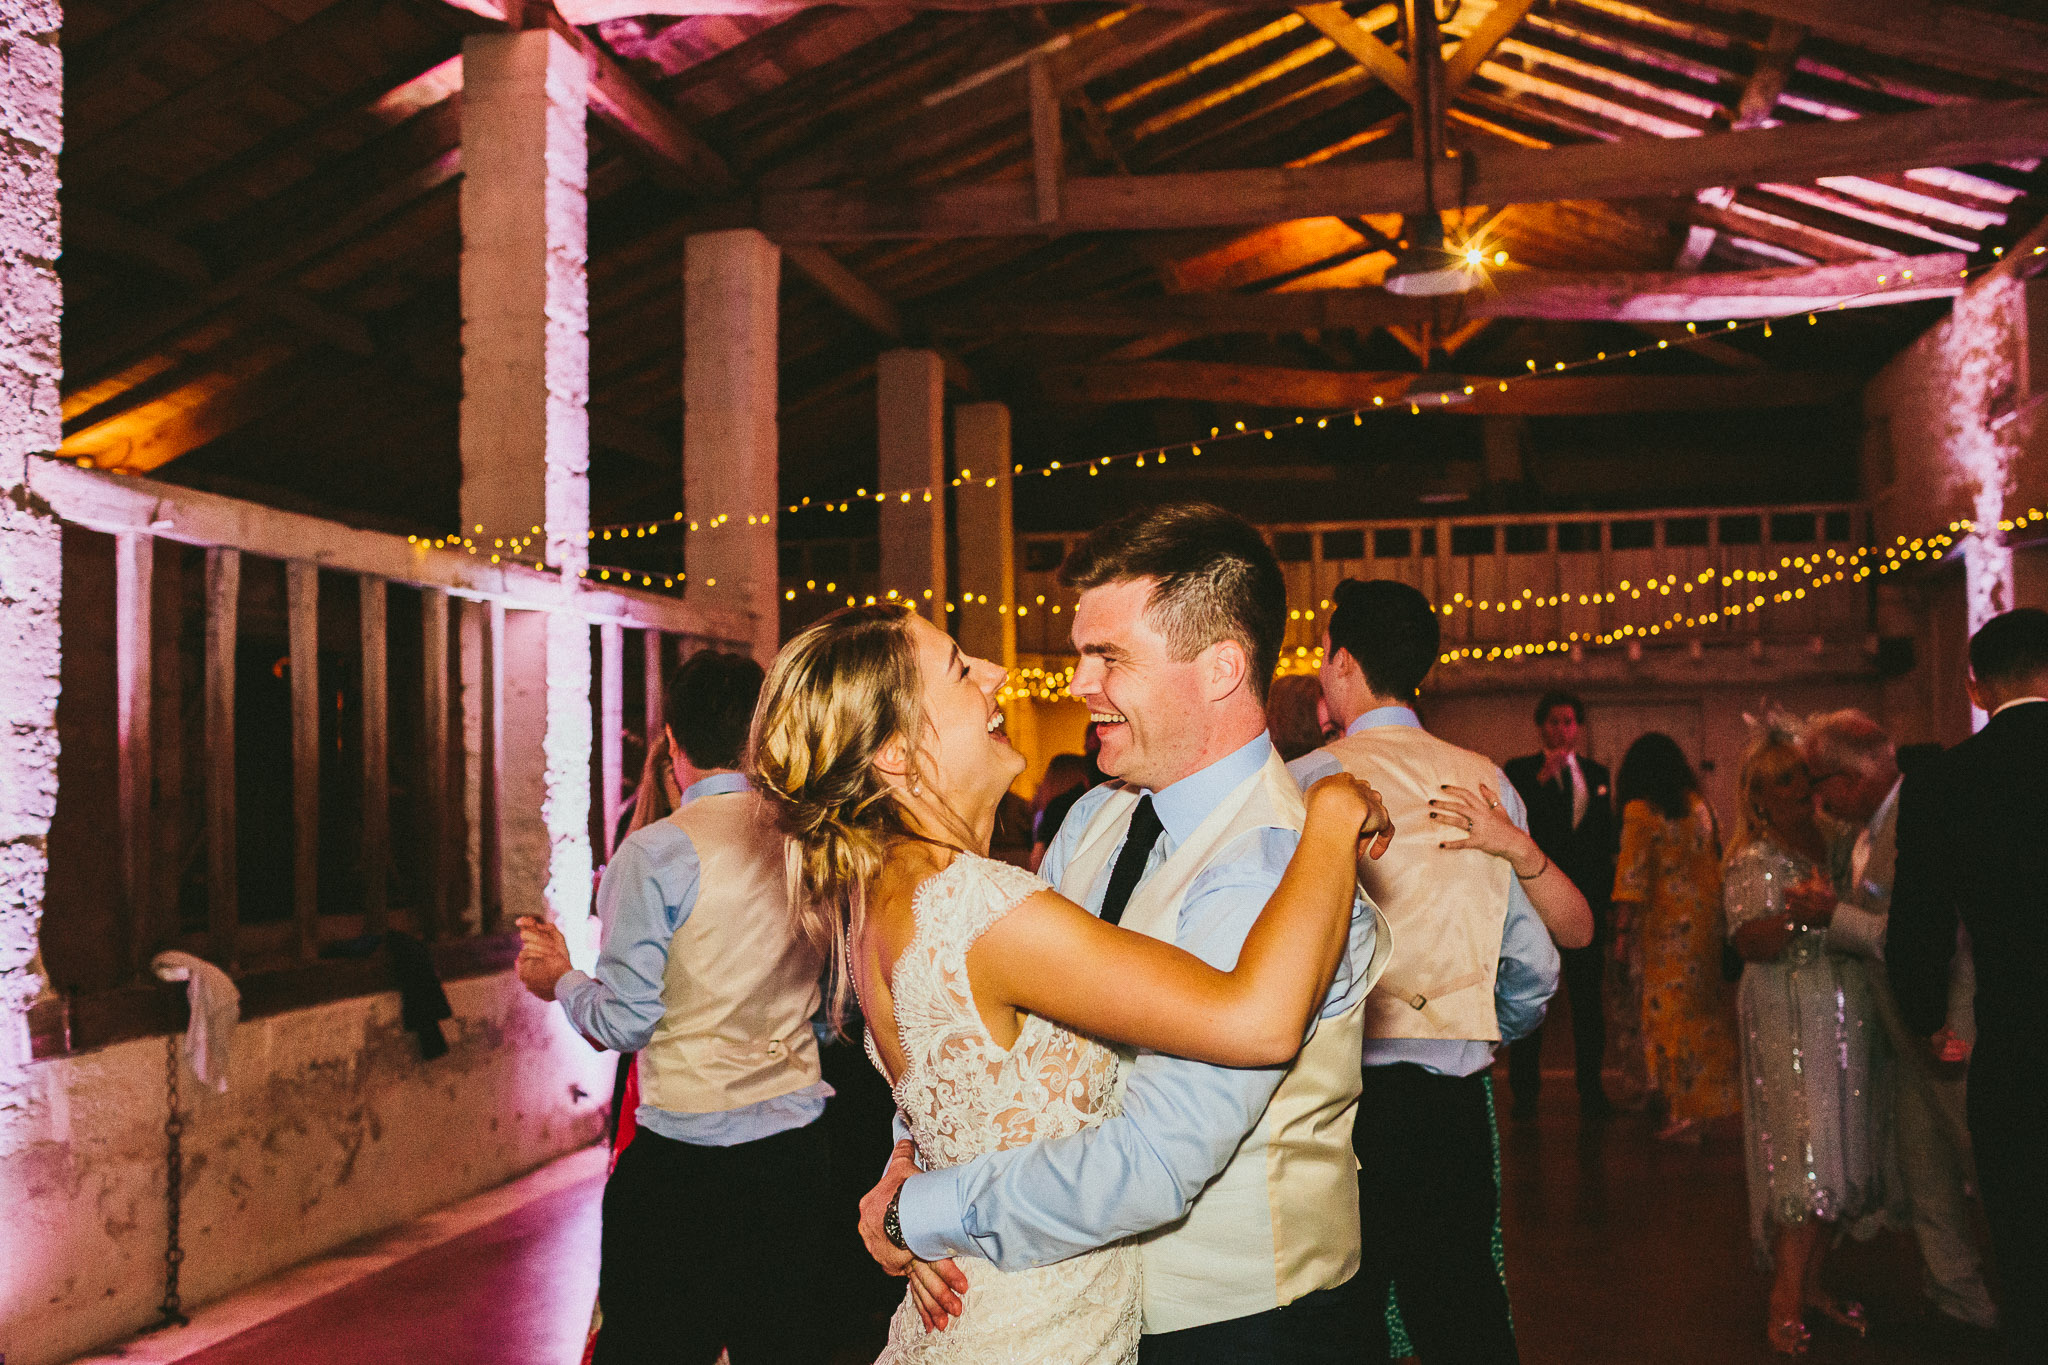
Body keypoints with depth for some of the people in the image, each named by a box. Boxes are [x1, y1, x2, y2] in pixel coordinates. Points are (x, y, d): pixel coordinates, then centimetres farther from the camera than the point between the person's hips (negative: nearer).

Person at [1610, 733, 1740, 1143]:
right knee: (1707, 1006, 14)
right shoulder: (1699, 804, 9)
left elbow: (1632, 872, -13)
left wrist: (1623, 924, -11)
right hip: (1710, 914, 6)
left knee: (1671, 1009, 0)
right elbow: (1715, 859, 13)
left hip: (1669, 920, -6)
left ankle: (1683, 1112, 0)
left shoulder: (1641, 810, -8)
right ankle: (1715, 1096, 22)